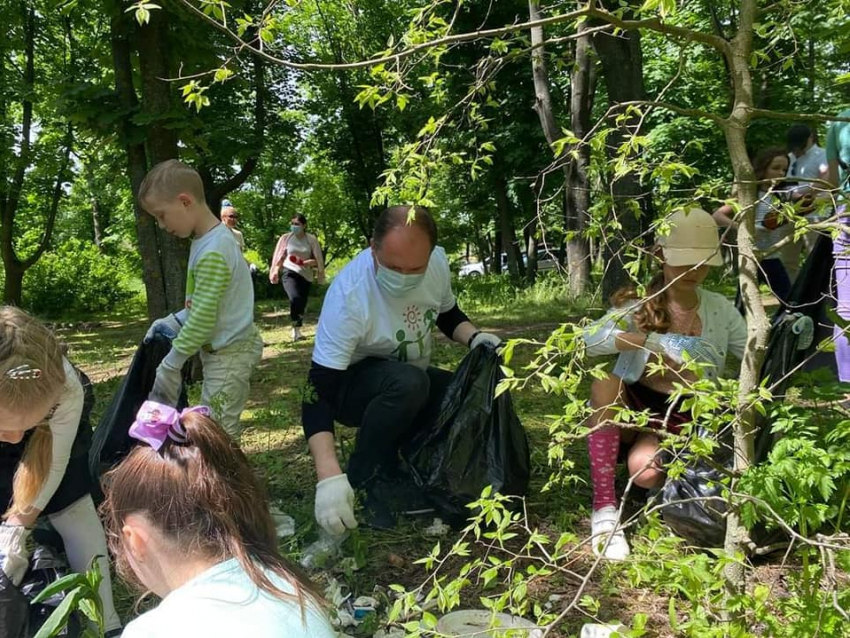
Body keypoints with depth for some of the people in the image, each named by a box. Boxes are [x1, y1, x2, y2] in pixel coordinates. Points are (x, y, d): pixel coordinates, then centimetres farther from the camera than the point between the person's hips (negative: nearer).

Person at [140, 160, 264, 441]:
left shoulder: (212, 252, -24)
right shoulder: (210, 239, 7)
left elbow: (204, 319, -23)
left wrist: (170, 364, -14)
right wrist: (176, 320, 6)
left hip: (229, 352, -10)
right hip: (224, 348, 10)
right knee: (221, 429, 16)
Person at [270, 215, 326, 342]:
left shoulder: (311, 239, -3)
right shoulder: (286, 238, -1)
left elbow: (318, 260, -1)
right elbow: (280, 257, 7)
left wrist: (308, 262, -19)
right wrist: (276, 271, -6)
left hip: (305, 275, 2)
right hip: (290, 273, -2)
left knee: (302, 303, 7)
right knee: (295, 298, -27)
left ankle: (297, 330, 30)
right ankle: (295, 328, -10)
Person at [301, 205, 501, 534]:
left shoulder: (437, 261, -16)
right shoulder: (348, 296, -33)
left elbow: (448, 315, 7)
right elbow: (318, 395, -34)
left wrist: (475, 337, -15)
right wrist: (329, 476, -46)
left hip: (413, 381, 5)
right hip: (352, 385, -5)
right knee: (409, 382, -37)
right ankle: (365, 478, -14)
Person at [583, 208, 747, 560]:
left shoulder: (721, 310, 0)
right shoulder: (640, 303, -9)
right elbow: (589, 340, -27)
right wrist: (650, 341, -38)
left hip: (680, 418, 0)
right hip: (631, 407, 0)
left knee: (645, 471, -31)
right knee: (605, 380, -34)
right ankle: (604, 508, -27)